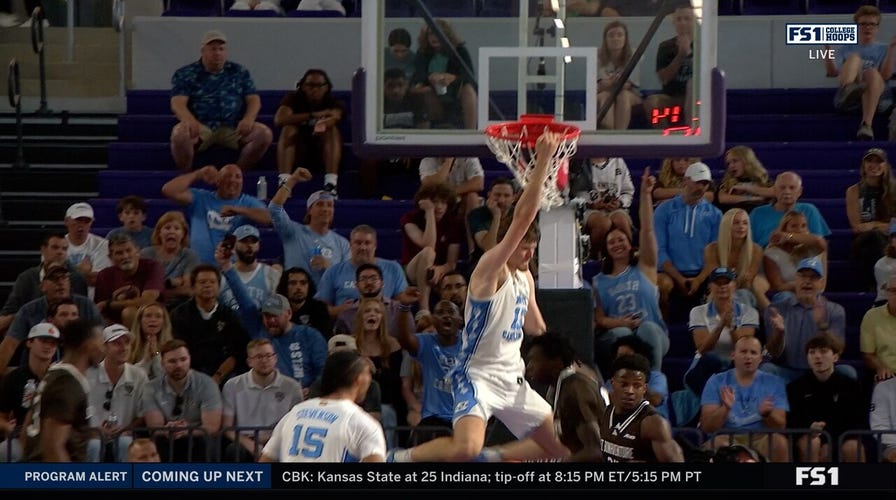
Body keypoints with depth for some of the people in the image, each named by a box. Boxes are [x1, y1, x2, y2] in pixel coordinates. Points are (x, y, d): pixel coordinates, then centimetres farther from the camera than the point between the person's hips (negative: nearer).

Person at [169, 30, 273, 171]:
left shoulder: (240, 73, 16)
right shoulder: (185, 74, 7)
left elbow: (254, 100, 9)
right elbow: (178, 104, -6)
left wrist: (248, 119, -15)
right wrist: (190, 121, -30)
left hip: (232, 129, 3)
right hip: (200, 127, -2)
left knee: (265, 133, -23)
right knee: (179, 133, -36)